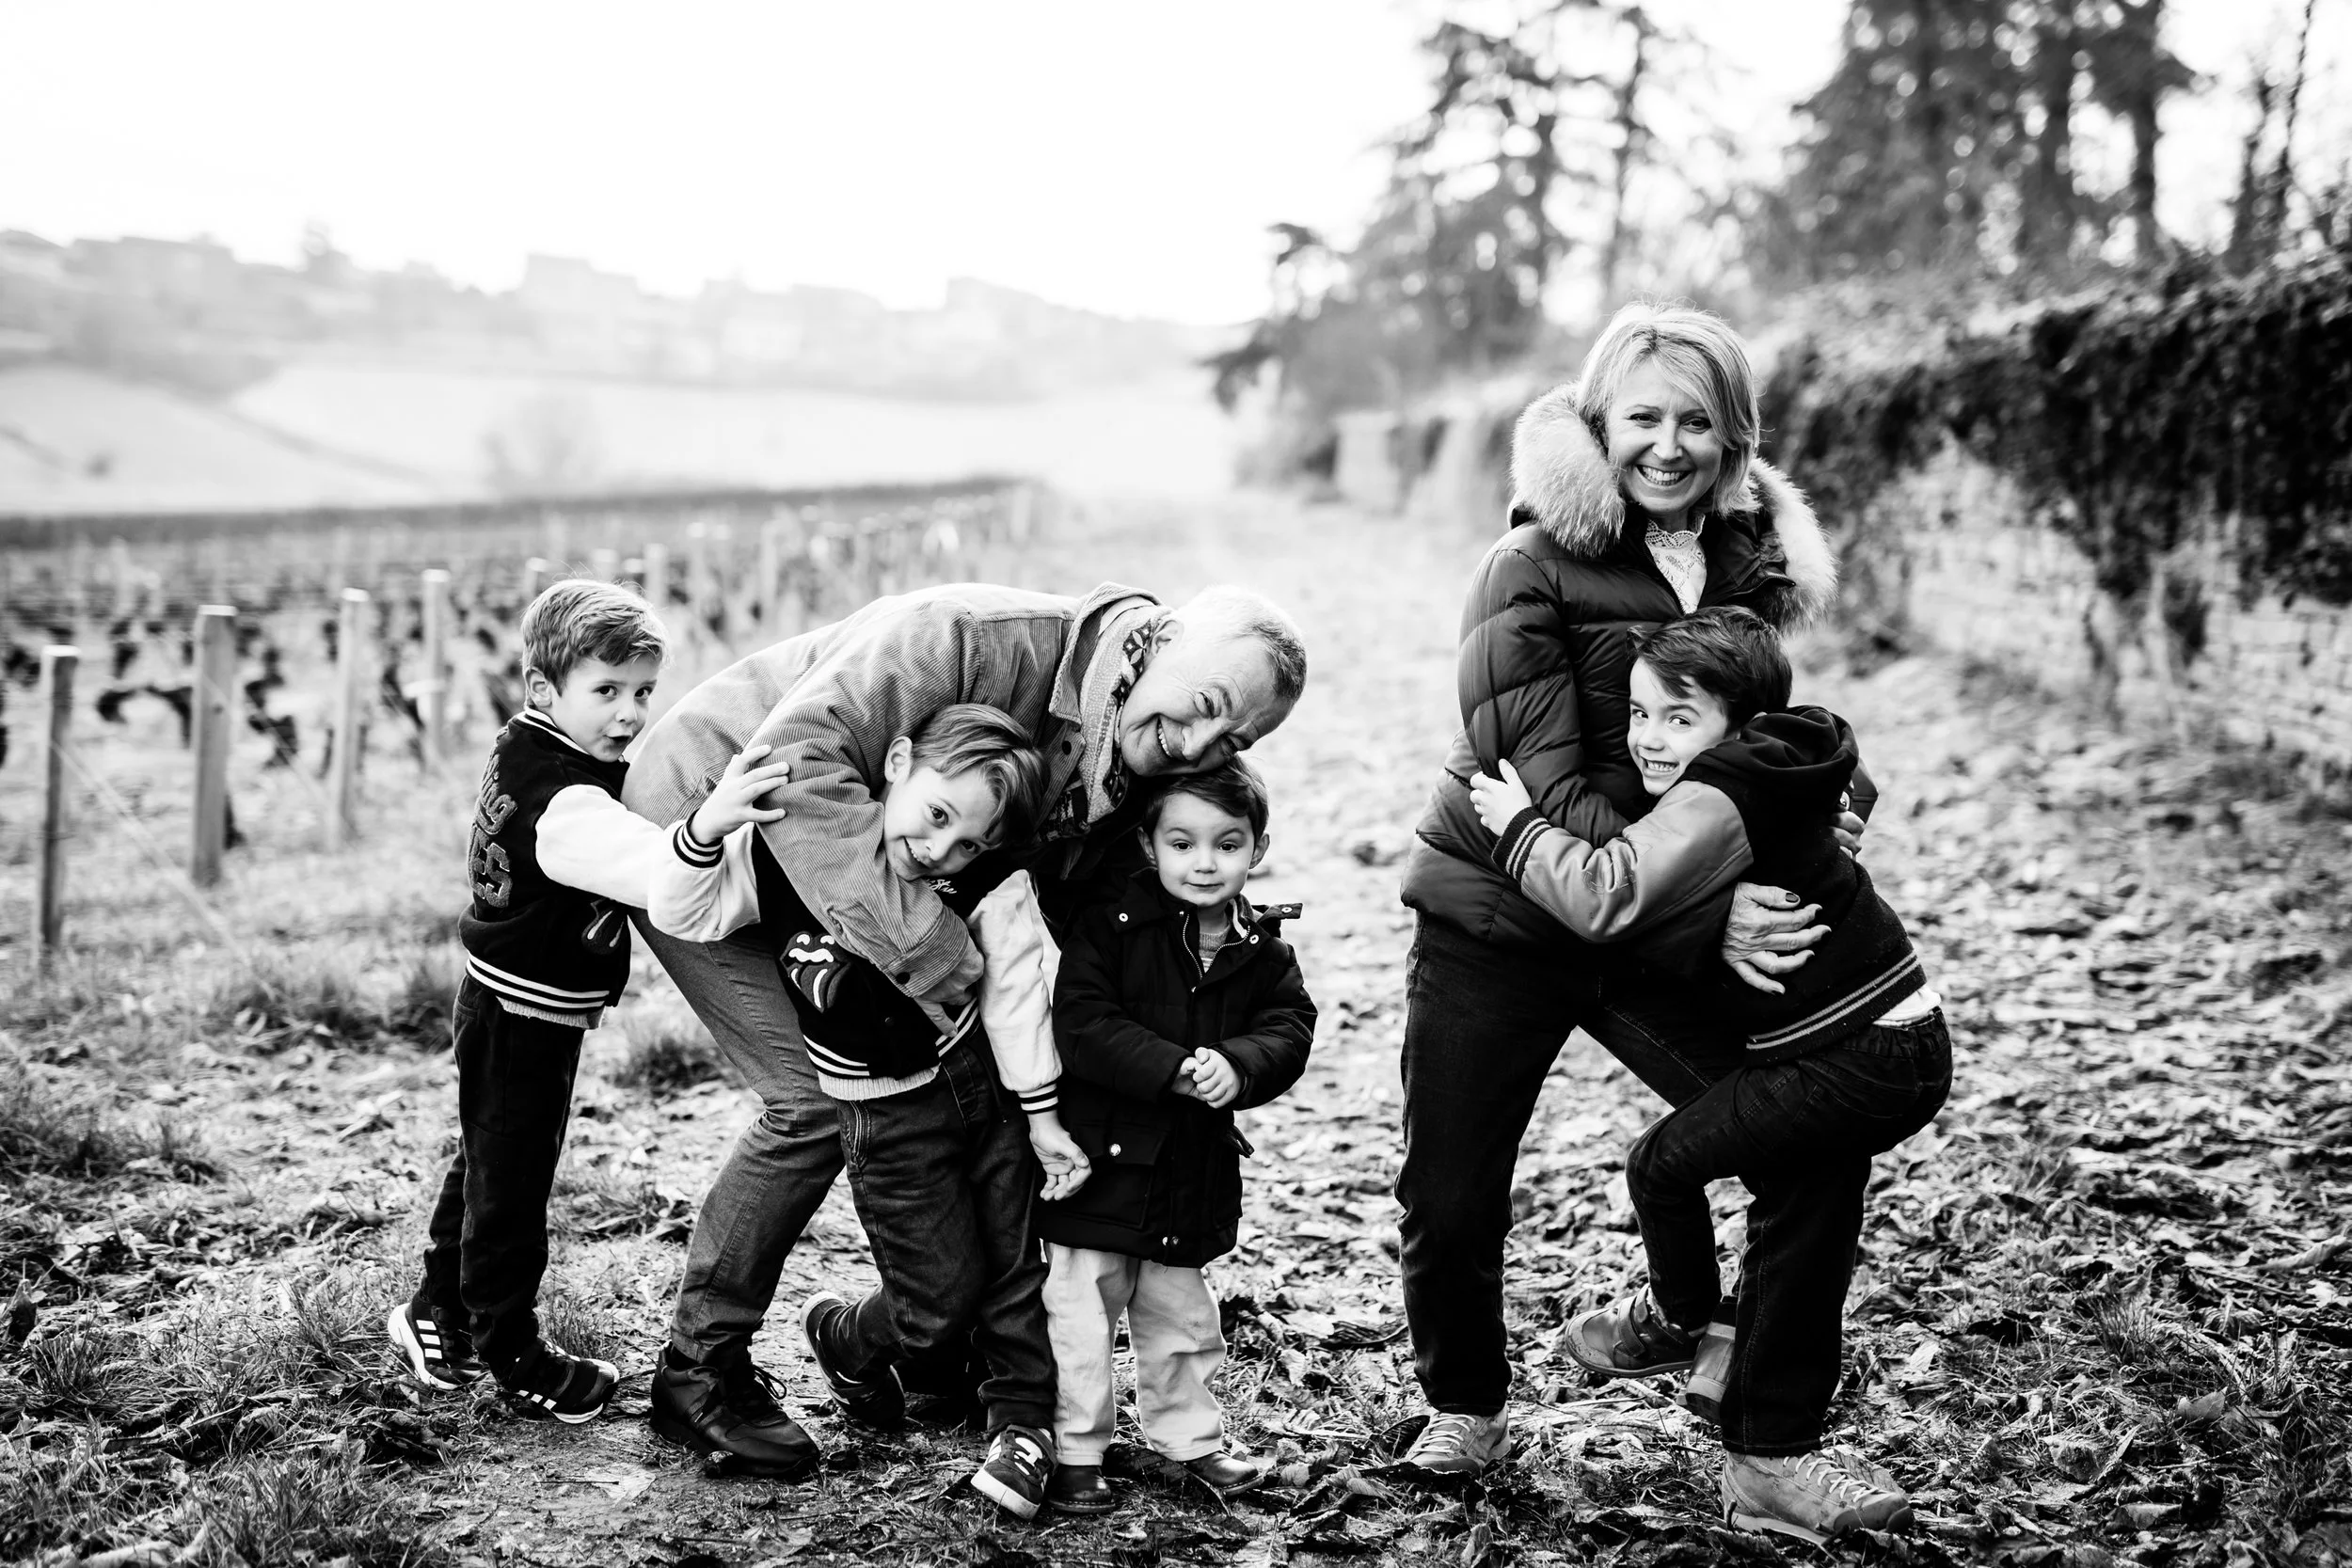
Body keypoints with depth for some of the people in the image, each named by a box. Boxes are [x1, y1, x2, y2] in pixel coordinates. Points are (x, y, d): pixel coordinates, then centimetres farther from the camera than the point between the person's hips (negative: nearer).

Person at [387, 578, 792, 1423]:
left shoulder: (525, 753, 0)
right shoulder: (566, 804, -31)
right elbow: (645, 870, -50)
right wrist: (702, 826, -66)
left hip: (504, 1007, 10)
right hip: (524, 1017, -10)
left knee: (486, 1164, 24)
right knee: (512, 1184, 6)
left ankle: (436, 1314, 40)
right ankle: (511, 1353, 22)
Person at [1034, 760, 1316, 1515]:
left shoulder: (1263, 951, 2)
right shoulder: (1109, 926, -13)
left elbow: (1289, 1029, -6)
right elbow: (1082, 1027, -21)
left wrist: (1236, 1064, -27)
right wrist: (1175, 1069, -28)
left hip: (1194, 1169, 4)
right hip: (1102, 1159, -4)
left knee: (1179, 1311, 20)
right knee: (1081, 1312, 2)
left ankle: (1190, 1436, 35)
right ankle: (1075, 1448, 17)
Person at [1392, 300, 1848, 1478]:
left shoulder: (1750, 562, 1)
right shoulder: (1532, 571, -16)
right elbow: (1548, 790, -22)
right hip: (1496, 925, -4)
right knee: (1450, 1201, 1)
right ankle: (1465, 1409, 29)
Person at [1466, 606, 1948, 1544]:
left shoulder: (1717, 803, -20)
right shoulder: (1765, 782, 10)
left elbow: (1603, 897, -32)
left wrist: (1516, 824, -17)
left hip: (1862, 1060, -11)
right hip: (1892, 1045, 11)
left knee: (1666, 1163, 0)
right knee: (1798, 1242, 16)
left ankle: (1679, 1320, 28)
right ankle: (1773, 1463, 26)